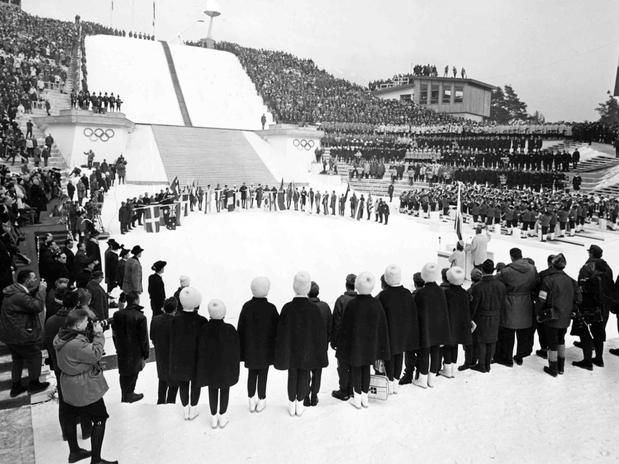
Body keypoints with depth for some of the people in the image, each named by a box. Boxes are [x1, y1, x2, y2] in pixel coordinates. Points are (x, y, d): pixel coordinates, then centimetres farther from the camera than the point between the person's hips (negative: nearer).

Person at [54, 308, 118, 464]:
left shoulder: (62, 336, 0)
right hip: (85, 389, -10)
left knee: (71, 418, 22)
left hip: (69, 388, 10)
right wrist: (98, 334, -22)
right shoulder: (76, 343, -31)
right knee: (100, 420, 3)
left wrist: (92, 333, -5)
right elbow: (96, 354, -27)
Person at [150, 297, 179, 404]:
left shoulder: (155, 320, -13)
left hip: (160, 356, 6)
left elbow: (152, 339, -1)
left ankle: (160, 402, 41)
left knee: (162, 379, 27)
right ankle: (170, 404, 26)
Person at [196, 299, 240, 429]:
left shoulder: (204, 329, -20)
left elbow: (201, 351, -10)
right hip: (226, 367, -1)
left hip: (209, 366, 1)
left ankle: (213, 418, 29)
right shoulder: (230, 329, -23)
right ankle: (222, 418, 29)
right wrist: (235, 364, 5)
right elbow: (236, 349, -12)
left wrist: (202, 368, 4)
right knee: (224, 390, 18)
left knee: (212, 391, 18)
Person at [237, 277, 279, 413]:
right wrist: (276, 346, 6)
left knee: (251, 374, 16)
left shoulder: (246, 306, -12)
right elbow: (277, 328, -9)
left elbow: (240, 328, -5)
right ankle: (261, 401, 22)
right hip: (266, 349, -2)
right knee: (263, 374, 11)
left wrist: (241, 347, 7)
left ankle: (251, 400, 26)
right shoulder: (271, 308, -17)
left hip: (250, 348, 2)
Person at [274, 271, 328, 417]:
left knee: (292, 375, 16)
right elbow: (320, 332, -8)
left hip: (290, 349, 0)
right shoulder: (313, 308, -16)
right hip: (307, 350, 0)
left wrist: (282, 352, 2)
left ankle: (291, 404, 26)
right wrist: (319, 351, 5)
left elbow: (281, 331, -10)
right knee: (304, 376, 15)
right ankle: (300, 405, 23)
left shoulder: (287, 308, -17)